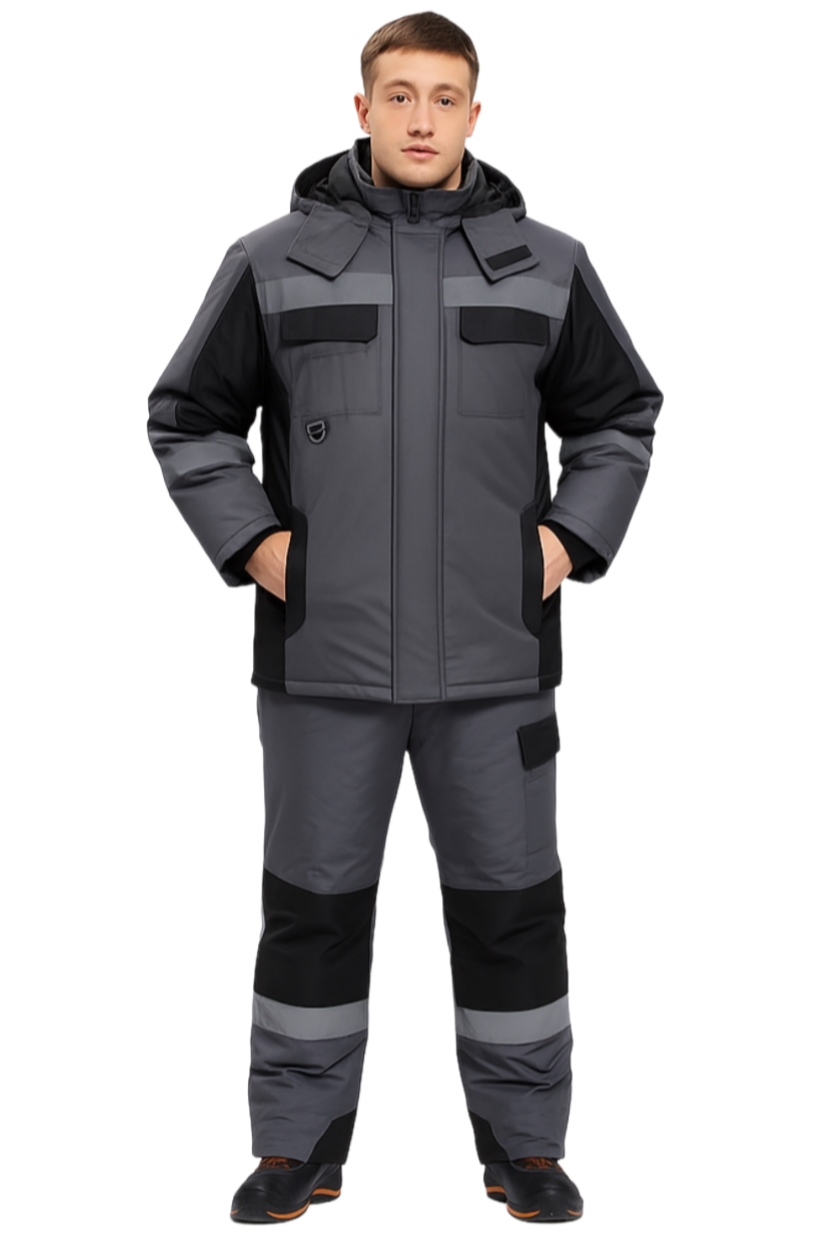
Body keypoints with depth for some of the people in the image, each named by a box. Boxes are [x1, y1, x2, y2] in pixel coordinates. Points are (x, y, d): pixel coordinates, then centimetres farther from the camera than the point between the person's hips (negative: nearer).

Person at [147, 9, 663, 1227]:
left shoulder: (547, 265, 5)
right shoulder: (274, 261, 2)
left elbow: (620, 418, 15)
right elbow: (187, 418, 9)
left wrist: (571, 537, 1)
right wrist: (251, 542, -2)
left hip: (494, 656, 1)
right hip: (324, 653, 0)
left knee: (511, 900, 7)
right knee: (312, 900, 7)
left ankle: (525, 1144, 22)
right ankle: (300, 1146, 22)